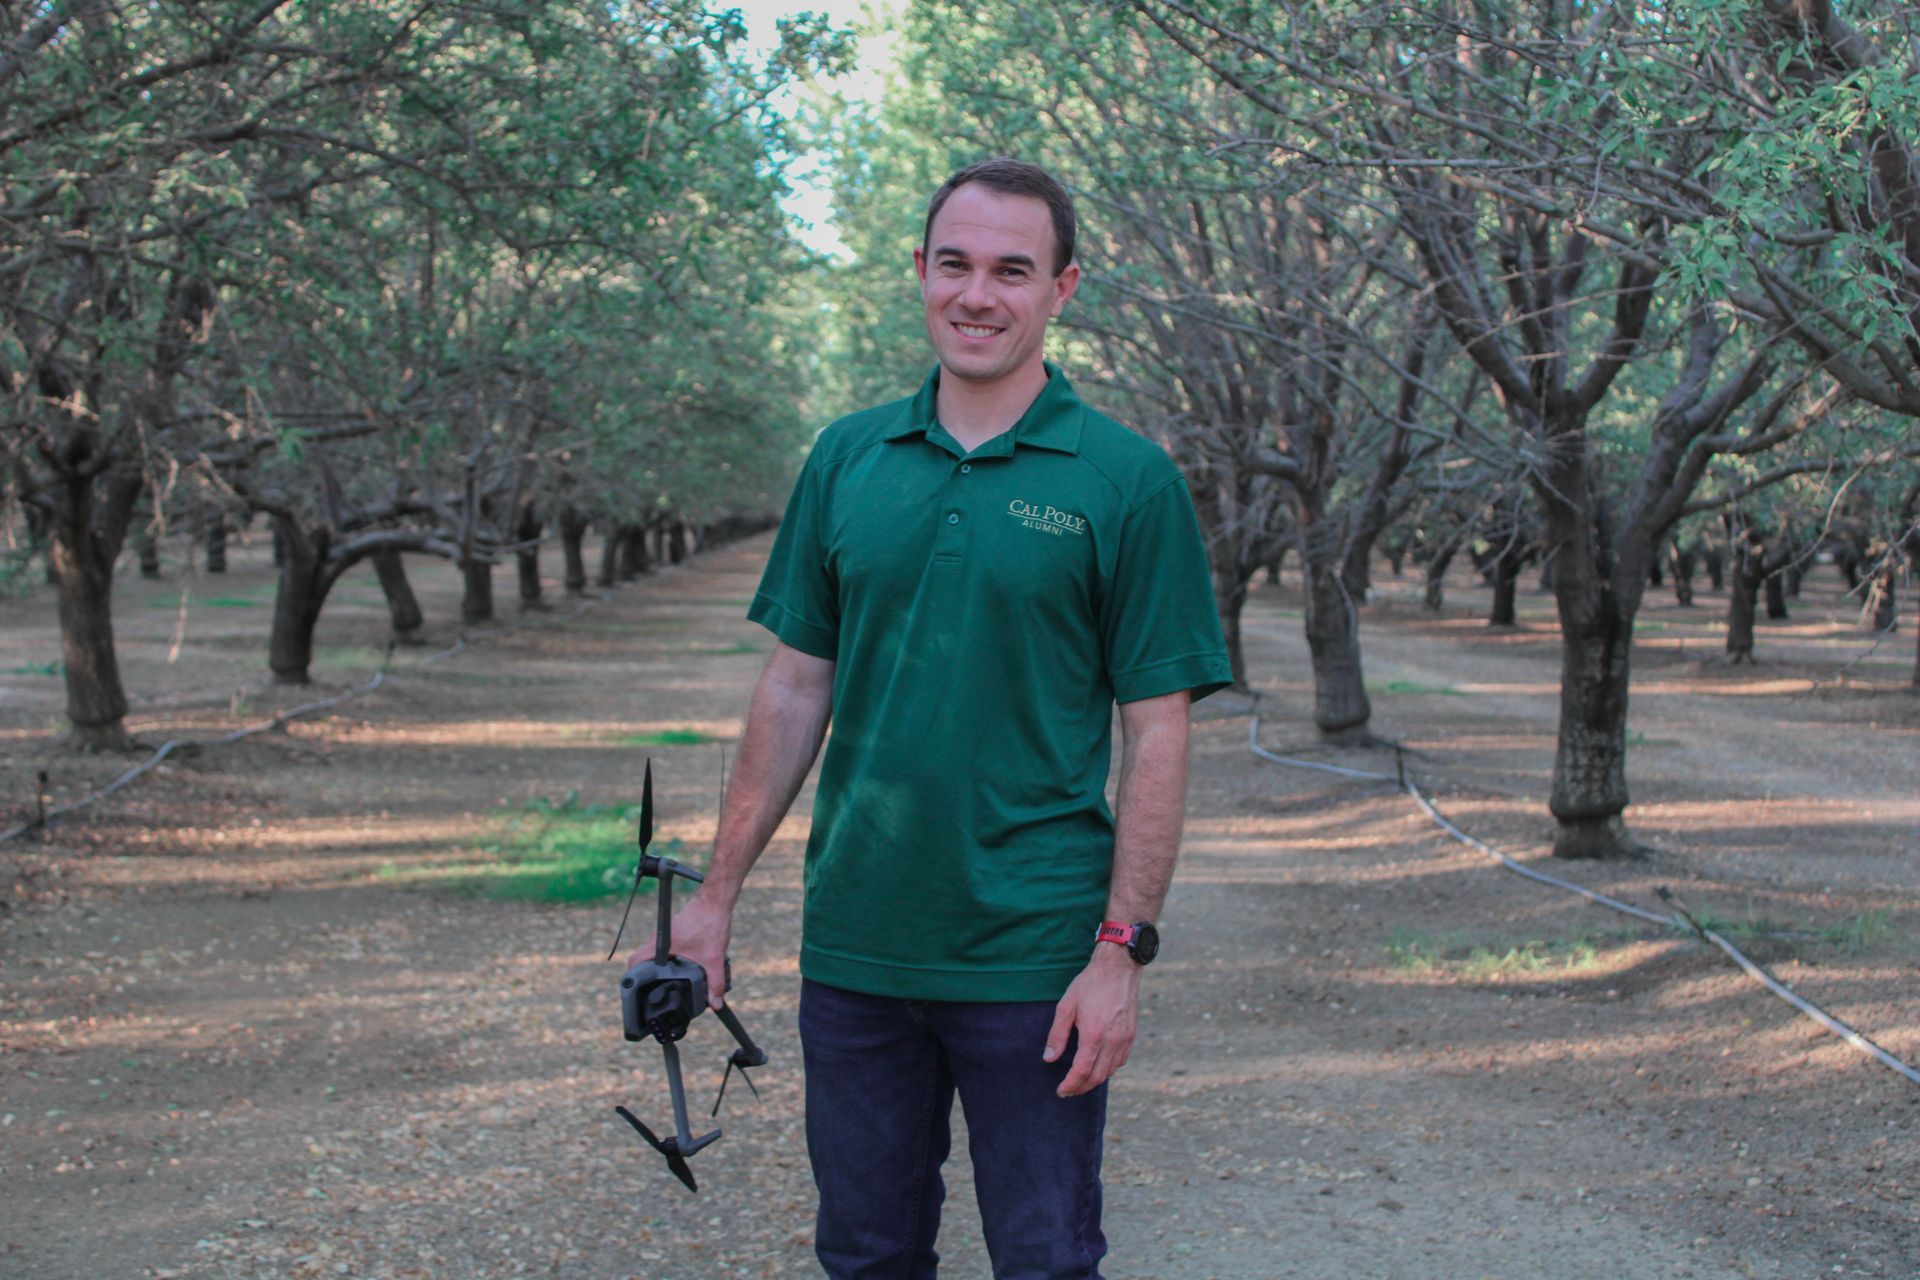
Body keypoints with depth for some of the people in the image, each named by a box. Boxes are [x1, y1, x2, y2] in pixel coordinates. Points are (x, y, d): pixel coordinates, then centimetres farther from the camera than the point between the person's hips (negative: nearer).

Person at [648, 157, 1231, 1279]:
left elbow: (1157, 732, -7)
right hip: (853, 945, 4)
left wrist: (1124, 950, -12)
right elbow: (797, 687, 10)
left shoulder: (1128, 480, -6)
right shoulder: (848, 459, 6)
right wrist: (720, 891, 7)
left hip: (1032, 964, -3)